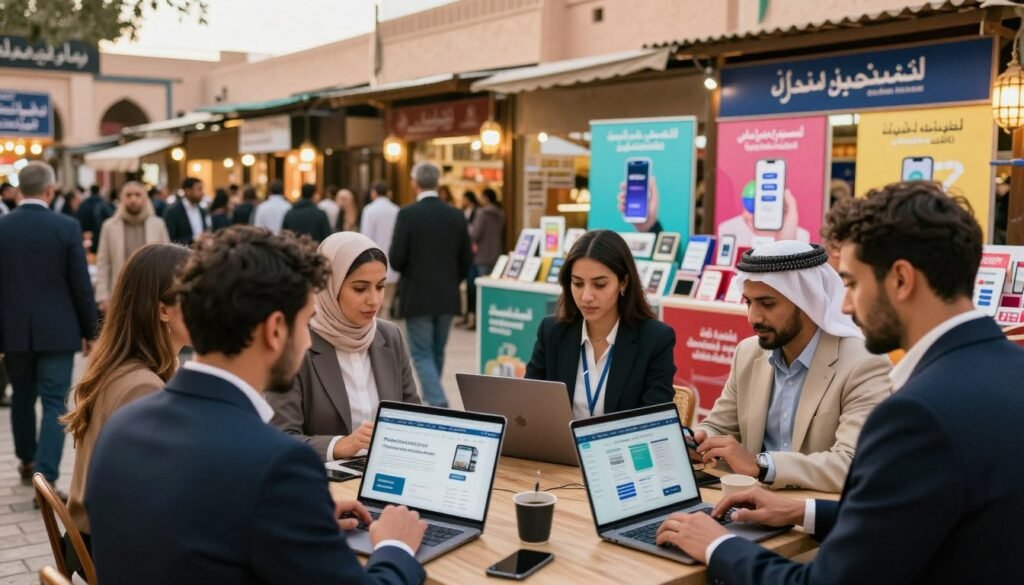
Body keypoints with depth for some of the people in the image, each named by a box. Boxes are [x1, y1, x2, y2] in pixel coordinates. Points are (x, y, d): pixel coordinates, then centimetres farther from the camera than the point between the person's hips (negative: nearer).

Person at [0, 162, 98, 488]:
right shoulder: (67, 227, -9)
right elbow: (81, 285, -7)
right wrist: (89, 330, 4)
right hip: (57, 330, -3)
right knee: (55, 403, 0)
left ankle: (27, 462, 36)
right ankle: (45, 476, -8)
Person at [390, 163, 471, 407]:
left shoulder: (407, 214, -11)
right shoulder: (456, 215, 1)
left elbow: (396, 259, -13)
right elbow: (466, 259, 5)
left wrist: (409, 270, 9)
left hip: (417, 296, -4)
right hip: (447, 296, 4)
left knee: (422, 354, 1)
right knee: (437, 353, 17)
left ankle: (438, 405, -12)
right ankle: (431, 400, 28)